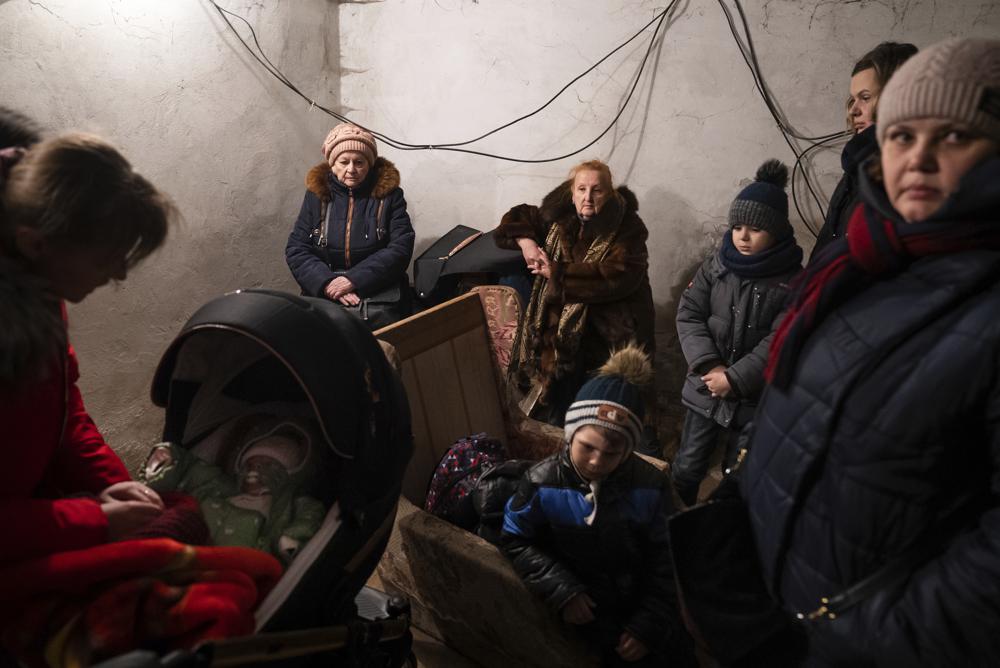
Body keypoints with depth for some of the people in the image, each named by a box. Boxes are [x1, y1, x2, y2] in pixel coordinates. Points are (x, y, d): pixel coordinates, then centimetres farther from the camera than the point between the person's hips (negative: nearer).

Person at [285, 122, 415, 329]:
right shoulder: (316, 194, 9)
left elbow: (400, 249, -4)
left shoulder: (389, 194, 4)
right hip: (323, 293, 2)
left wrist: (354, 279, -15)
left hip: (379, 292, -1)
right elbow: (296, 250, 5)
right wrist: (327, 282, -13)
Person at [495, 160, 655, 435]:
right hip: (560, 328, 4)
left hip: (610, 336, -4)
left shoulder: (627, 227, -9)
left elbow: (620, 276, -23)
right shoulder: (559, 218, 6)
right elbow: (517, 217, 21)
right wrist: (525, 241, -3)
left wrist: (558, 273, -21)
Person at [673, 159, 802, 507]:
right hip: (706, 389, 3)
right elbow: (688, 315, -4)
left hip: (755, 399, -2)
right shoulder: (715, 266, 1)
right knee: (686, 469, 11)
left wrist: (734, 378, -18)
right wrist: (709, 366, -16)